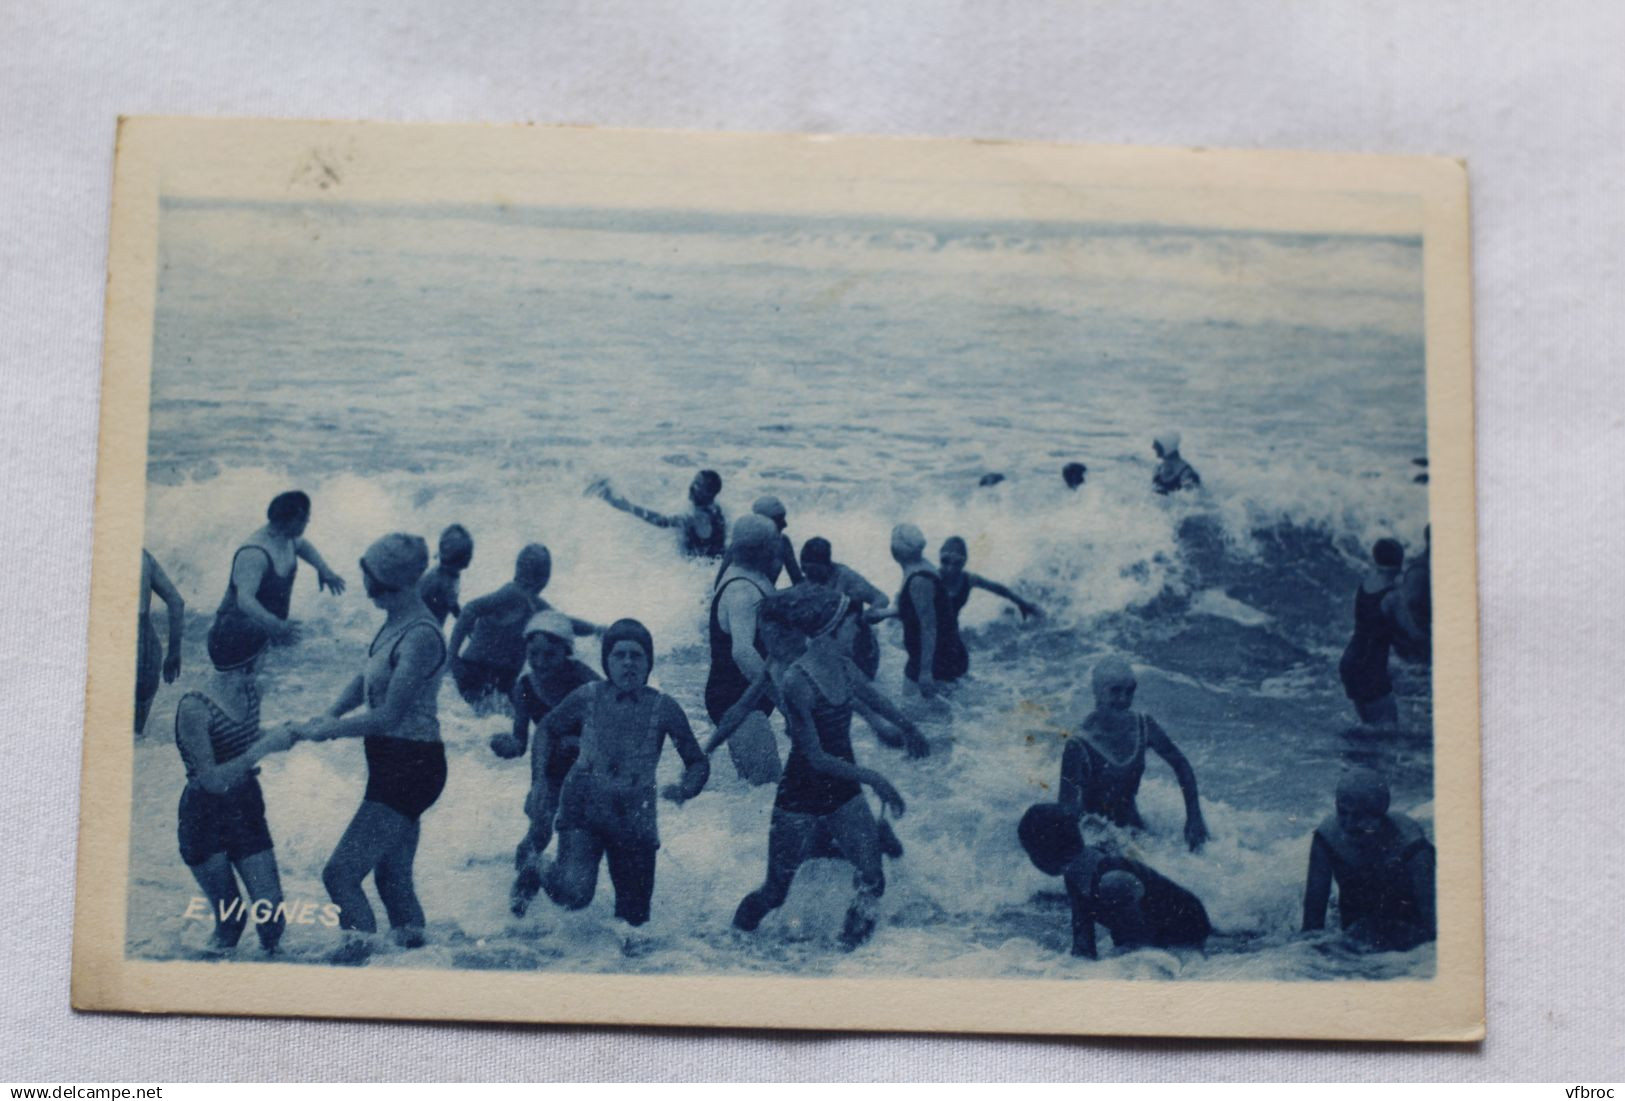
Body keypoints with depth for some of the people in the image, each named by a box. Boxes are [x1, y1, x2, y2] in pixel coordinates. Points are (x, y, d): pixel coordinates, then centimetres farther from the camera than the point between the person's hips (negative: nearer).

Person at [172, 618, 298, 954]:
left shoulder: (252, 691, -4)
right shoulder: (194, 709, -25)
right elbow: (211, 779, -26)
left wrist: (282, 734, -2)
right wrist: (263, 748, -28)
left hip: (246, 809, 5)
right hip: (204, 816, -5)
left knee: (271, 913, 1)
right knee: (230, 918, 0)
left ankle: (269, 953, 29)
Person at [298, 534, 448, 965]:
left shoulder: (420, 637, -22)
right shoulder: (396, 622, 7)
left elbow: (388, 716, -23)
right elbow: (366, 679, 18)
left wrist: (330, 730, -12)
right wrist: (331, 715, 1)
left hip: (409, 768, -10)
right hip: (394, 763, 10)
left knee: (340, 872, -13)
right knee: (392, 875, 21)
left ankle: (360, 946, -11)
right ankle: (413, 944, 32)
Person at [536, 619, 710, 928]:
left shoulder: (662, 707, -5)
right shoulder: (588, 697, -5)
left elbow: (698, 763, 2)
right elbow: (548, 729, 13)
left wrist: (686, 789, -19)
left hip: (634, 818, 1)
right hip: (584, 808, -1)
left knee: (635, 915, 7)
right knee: (575, 892, -23)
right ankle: (551, 876, 14)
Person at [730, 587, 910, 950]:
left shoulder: (842, 666, -2)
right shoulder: (797, 681, -25)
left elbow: (873, 697, 21)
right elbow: (816, 758, -25)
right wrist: (872, 777, -24)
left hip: (844, 792, 6)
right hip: (801, 797, -6)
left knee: (872, 881, -3)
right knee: (775, 892, 7)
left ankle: (849, 951, 15)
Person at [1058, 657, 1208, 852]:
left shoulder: (1143, 726, -10)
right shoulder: (1079, 746, -24)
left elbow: (1181, 766, 1)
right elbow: (1067, 808, -23)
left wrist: (1194, 818, -3)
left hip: (1131, 825, 4)